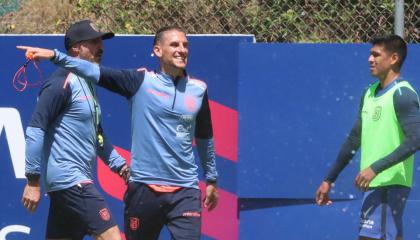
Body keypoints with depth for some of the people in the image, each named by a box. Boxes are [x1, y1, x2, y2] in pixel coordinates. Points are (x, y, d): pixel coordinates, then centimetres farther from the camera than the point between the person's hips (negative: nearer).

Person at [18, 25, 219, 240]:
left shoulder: (198, 89, 7)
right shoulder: (140, 81, -1)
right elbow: (96, 72, -9)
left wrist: (211, 179, 25)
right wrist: (55, 56, -20)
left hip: (185, 192, 1)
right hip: (143, 188, -1)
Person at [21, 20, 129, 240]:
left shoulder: (86, 84, 20)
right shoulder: (62, 83, -11)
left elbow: (97, 135, 29)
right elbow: (35, 130, -15)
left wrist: (119, 165, 18)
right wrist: (33, 180, -18)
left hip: (78, 179, 10)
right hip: (69, 180, -10)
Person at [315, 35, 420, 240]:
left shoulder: (402, 94, -11)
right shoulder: (369, 94, 16)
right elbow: (354, 139, 23)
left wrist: (375, 168, -26)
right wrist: (329, 180, 24)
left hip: (389, 185, -9)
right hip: (374, 184, 9)